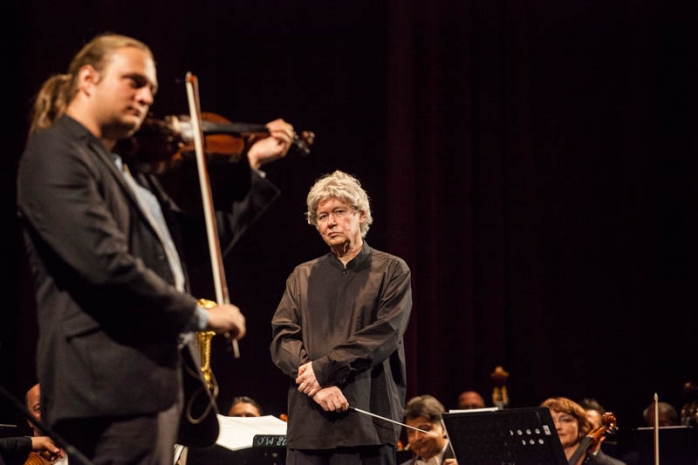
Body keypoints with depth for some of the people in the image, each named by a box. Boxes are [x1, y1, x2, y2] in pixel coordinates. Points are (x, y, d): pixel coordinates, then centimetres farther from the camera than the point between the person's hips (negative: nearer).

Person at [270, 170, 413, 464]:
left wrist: (324, 369, -12)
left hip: (368, 417, -3)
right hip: (308, 420, 3)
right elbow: (282, 339, 6)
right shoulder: (302, 277, 17)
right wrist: (317, 386, -12)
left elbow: (385, 334, -5)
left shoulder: (392, 271, 8)